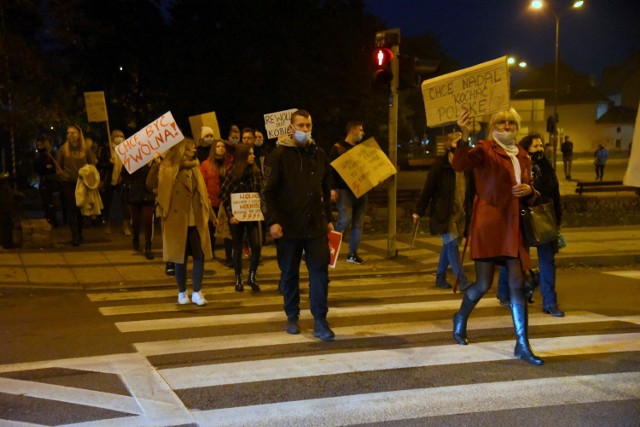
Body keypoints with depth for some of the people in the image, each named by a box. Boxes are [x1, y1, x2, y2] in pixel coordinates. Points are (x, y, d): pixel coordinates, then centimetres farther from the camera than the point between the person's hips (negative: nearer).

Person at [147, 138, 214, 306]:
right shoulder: (168, 168, -3)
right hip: (177, 220, -4)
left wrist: (210, 213, 17)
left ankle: (197, 292, 7)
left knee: (200, 255, -3)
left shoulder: (194, 168, 12)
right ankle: (182, 293, 19)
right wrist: (155, 164, -27)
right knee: (180, 257, 5)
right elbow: (151, 183, -15)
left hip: (196, 220, 4)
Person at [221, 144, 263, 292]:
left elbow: (260, 192, 10)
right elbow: (224, 195, -7)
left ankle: (252, 277, 10)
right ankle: (238, 279, 19)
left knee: (257, 246, -7)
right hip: (237, 216, -2)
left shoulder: (256, 172, 3)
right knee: (238, 247, 7)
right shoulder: (233, 173, -7)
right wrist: (230, 215, -12)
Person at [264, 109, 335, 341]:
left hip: (316, 226, 3)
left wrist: (328, 218, 14)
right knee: (289, 274, 9)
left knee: (320, 271, -2)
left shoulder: (319, 154, 9)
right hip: (288, 226, -3)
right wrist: (272, 221, -15)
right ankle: (292, 317, 24)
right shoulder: (279, 155, -4)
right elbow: (270, 191, -7)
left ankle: (320, 322, 3)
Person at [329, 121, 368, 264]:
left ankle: (352, 253, 13)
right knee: (344, 220, -17)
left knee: (358, 223, 5)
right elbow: (331, 169, -8)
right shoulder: (338, 148, -3)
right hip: (344, 190, -6)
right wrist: (332, 188, -16)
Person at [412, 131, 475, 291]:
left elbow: (471, 191, 11)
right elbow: (428, 188, -7)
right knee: (452, 245, -10)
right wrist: (419, 211, -7)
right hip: (444, 213, -5)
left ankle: (440, 278, 25)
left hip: (461, 214, 5)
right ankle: (463, 282, -9)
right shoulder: (440, 164, -7)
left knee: (448, 246, 12)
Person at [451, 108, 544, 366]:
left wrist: (529, 191, -1)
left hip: (512, 226, 6)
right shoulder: (485, 149, -4)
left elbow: (530, 199, 22)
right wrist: (465, 136, -39)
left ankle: (522, 346, 4)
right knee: (483, 284, 0)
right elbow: (459, 164, -24)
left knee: (518, 285, 0)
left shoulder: (522, 157, 15)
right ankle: (460, 318, 31)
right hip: (488, 223, -5)